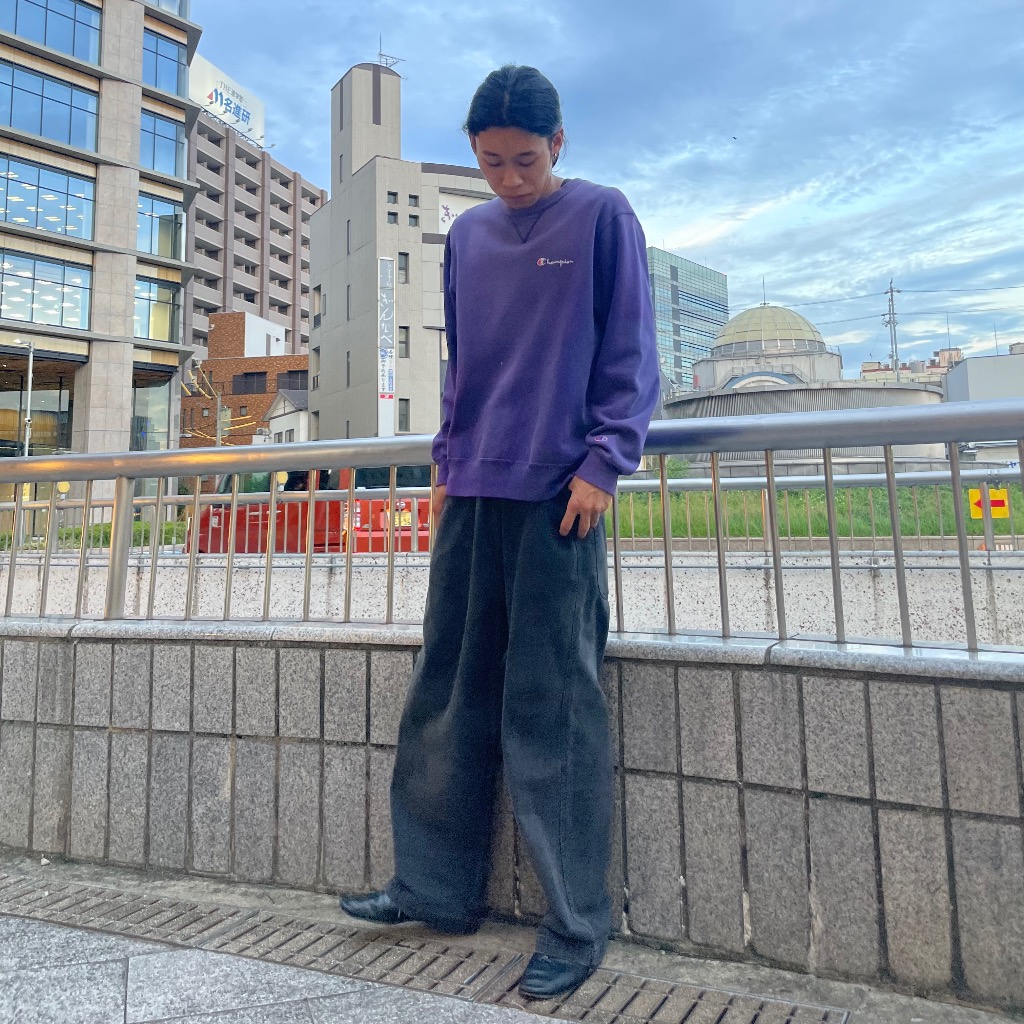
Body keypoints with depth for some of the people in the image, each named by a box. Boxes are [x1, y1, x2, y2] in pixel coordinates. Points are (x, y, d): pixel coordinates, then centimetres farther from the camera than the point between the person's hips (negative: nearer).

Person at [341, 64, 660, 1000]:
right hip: (472, 492, 6)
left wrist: (602, 462, -10)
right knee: (448, 695, 9)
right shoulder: (465, 236, 19)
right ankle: (437, 887, 25)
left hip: (558, 492, -5)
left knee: (553, 709, -4)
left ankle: (577, 925, 12)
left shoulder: (603, 216, 5)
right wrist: (448, 461, 14)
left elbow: (630, 355, 0)